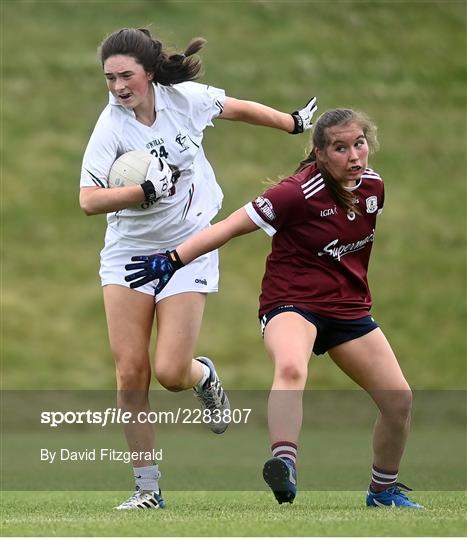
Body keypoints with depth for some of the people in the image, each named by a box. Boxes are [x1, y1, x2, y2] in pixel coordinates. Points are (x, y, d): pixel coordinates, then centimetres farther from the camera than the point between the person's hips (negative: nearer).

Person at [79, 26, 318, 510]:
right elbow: (88, 199, -24)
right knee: (130, 374, -7)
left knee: (171, 373, -10)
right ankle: (147, 488, 5)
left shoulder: (184, 98, -9)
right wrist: (145, 191, -34)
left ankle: (204, 376, 28)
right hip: (128, 253, 0)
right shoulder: (111, 126, -15)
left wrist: (292, 123, 25)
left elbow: (237, 108, 12)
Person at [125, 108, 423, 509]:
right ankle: (284, 465, -56)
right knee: (291, 368, -39)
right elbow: (232, 227, -16)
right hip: (292, 302, -7)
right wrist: (173, 260, -20)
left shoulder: (372, 186, 1)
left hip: (350, 308, 7)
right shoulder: (299, 193, -20)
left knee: (399, 399, 1)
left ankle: (384, 490, 24)